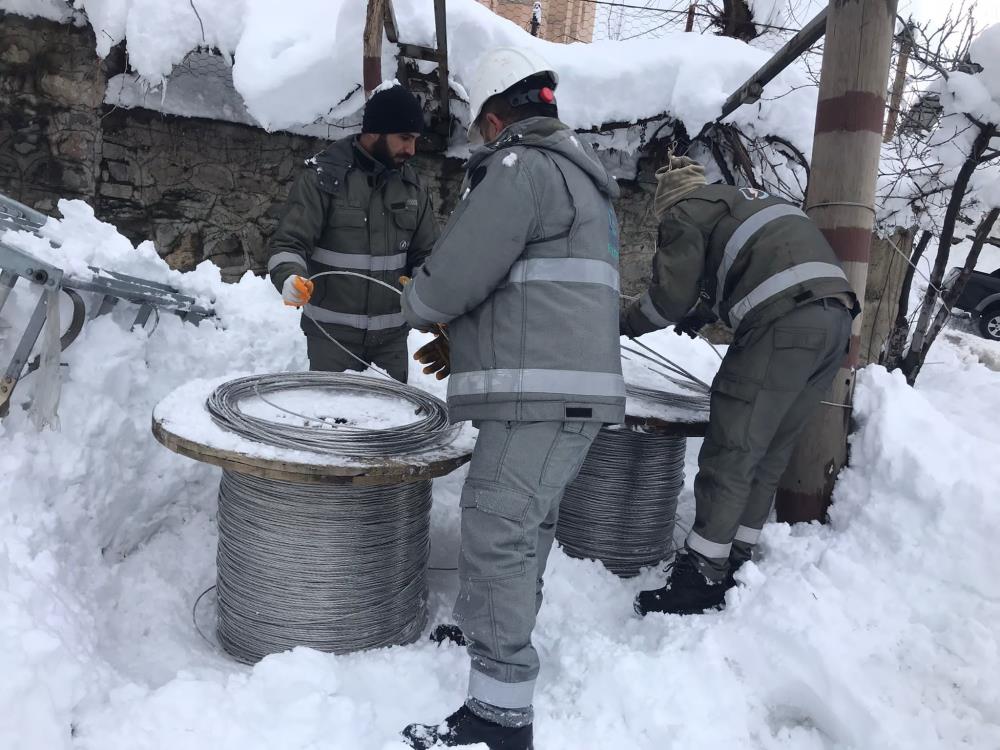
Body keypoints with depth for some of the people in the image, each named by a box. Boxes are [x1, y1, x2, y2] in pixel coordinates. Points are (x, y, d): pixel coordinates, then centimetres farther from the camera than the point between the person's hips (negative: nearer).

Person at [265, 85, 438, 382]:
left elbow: (425, 254, 12)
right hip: (331, 334, -4)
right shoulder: (323, 177, -7)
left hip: (392, 335, 4)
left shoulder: (411, 185, 8)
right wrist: (289, 277, -31)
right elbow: (289, 243, -10)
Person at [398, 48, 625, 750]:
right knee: (523, 529, 21)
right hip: (578, 386, 10)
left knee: (498, 540, -9)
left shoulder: (519, 166, -8)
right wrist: (466, 341, 27)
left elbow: (451, 277, -13)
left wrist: (420, 305, 9)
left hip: (540, 393, -10)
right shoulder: (583, 175, 24)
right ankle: (499, 636, 38)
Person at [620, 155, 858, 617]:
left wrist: (627, 323, 20)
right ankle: (736, 559, 20)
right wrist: (701, 314, 45)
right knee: (770, 453, 13)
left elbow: (671, 295, 4)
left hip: (785, 325, -8)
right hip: (837, 318, 8)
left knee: (732, 452, -5)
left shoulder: (686, 212, 9)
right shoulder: (748, 200, 33)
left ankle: (700, 576, -1)